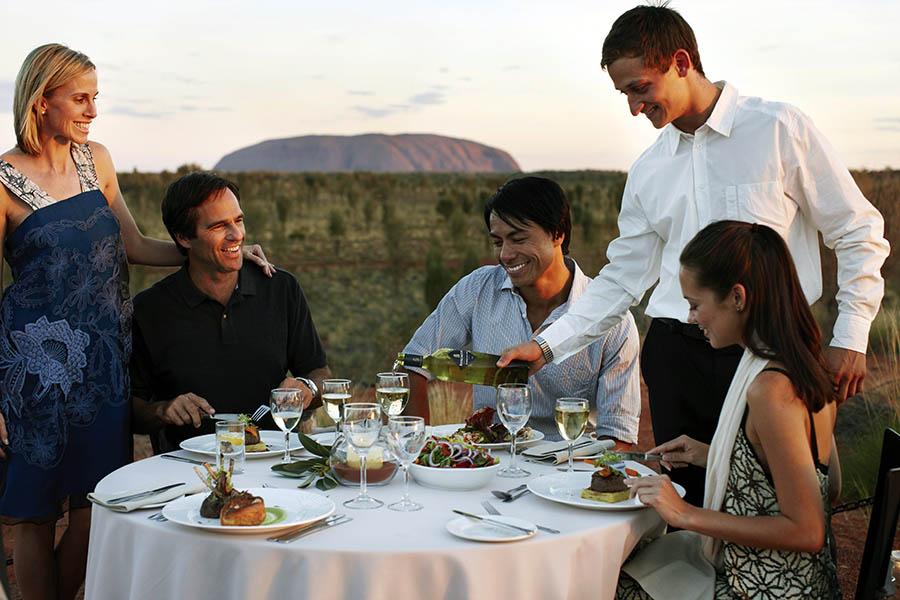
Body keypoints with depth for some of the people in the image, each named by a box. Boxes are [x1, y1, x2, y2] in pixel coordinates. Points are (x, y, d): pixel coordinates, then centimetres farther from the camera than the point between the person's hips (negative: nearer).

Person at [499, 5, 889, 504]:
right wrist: (546, 346, 7)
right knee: (686, 504, 4)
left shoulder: (778, 129, -2)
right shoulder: (648, 171, 12)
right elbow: (623, 276, 15)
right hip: (676, 355, 4)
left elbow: (858, 233, 2)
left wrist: (850, 337, -3)